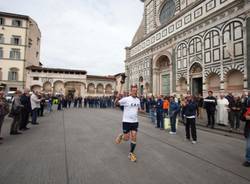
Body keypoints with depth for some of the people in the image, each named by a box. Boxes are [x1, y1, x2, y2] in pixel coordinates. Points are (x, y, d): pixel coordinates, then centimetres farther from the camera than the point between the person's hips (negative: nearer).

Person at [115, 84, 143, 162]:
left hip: (135, 121, 4)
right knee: (126, 138, 2)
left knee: (134, 138, 4)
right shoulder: (126, 99, -13)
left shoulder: (138, 100, 5)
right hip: (126, 121, -4)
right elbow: (116, 103, -15)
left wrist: (141, 110, -2)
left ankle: (131, 153, 22)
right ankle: (121, 136, 38)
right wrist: (117, 98, -37)